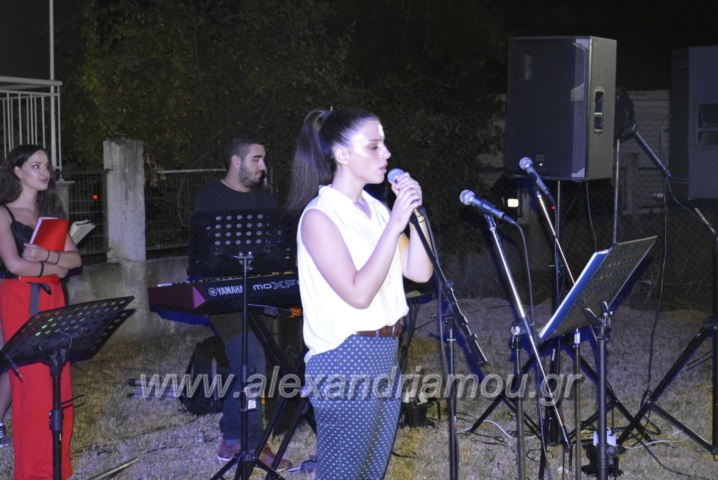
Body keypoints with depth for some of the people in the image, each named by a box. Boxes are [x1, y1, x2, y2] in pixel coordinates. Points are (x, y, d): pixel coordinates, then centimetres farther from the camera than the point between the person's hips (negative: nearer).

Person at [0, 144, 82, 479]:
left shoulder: (51, 213, 15)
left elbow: (75, 259, 5)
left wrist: (46, 255, -13)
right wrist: (53, 268, -3)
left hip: (52, 300, 6)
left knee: (59, 384, 4)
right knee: (32, 385, -7)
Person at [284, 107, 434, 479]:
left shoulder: (375, 208, 9)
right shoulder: (319, 216, -14)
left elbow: (420, 272, 7)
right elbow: (358, 293, -22)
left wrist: (416, 214, -5)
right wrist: (394, 224, -21)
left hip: (385, 357, 8)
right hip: (346, 361, -8)